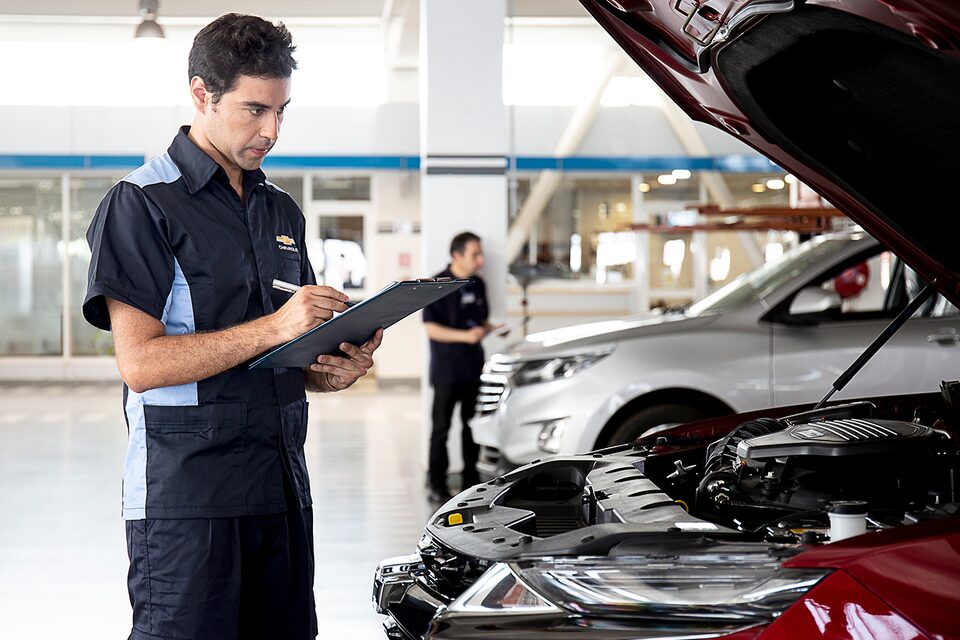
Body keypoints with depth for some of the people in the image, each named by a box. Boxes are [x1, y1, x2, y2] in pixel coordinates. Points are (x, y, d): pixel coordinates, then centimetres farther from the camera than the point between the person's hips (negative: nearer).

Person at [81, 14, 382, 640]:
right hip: (184, 496, -7)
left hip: (282, 488, 7)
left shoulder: (282, 211, 18)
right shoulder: (141, 203, -5)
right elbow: (141, 363, -14)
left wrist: (335, 370, 1)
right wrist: (272, 328, -19)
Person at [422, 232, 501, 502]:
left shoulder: (477, 284, 11)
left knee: (473, 425, 10)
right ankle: (437, 485, 6)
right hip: (446, 370, -6)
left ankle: (471, 480, 20)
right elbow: (432, 328, -14)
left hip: (474, 367, 6)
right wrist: (465, 336, -25)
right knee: (441, 427, 0)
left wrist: (494, 329, 0)